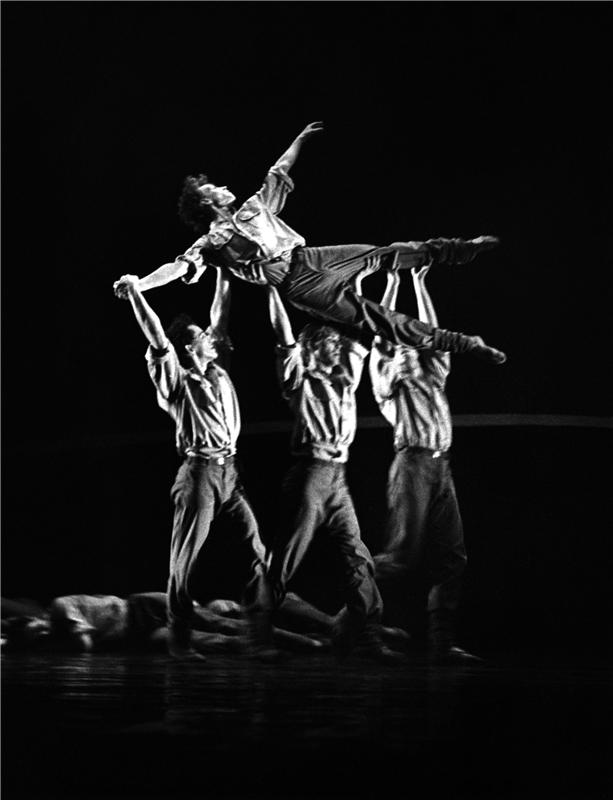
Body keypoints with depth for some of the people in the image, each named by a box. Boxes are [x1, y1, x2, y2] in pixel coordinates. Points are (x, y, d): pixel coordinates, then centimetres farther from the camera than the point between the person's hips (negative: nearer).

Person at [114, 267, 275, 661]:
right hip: (200, 472, -6)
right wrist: (135, 292, -15)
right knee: (186, 558, 0)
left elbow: (220, 317, 20)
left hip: (230, 470, 6)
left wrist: (223, 274, 21)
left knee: (256, 550, -2)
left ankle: (262, 636, -1)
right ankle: (180, 639, 7)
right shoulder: (178, 381, -3)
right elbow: (157, 337, -14)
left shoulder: (217, 370, 14)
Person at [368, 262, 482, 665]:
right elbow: (382, 332, 6)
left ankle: (443, 643, -2)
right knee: (404, 556, -11)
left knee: (452, 557, -2)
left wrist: (420, 282, 27)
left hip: (441, 466, 6)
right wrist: (393, 283, 10)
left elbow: (431, 330, 24)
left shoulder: (432, 378, 24)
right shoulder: (388, 379, 10)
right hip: (412, 462, -6)